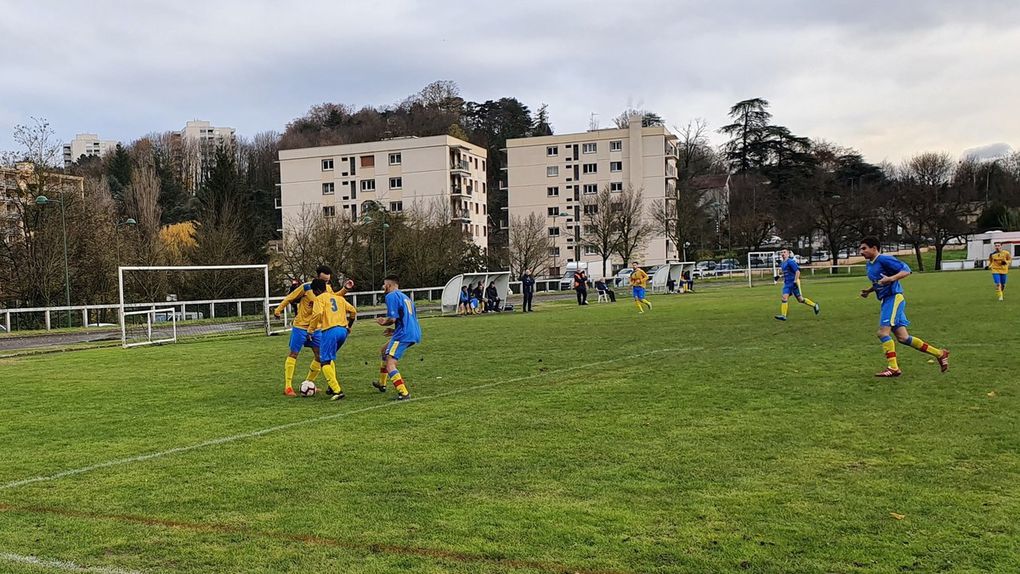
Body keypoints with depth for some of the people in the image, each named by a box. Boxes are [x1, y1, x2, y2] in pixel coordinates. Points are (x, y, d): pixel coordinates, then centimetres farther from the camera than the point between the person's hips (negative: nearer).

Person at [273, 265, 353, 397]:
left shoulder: (328, 289, 1)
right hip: (300, 327, -6)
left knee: (320, 356, 3)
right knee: (293, 354, -3)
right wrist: (278, 310, -3)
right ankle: (287, 387, 0)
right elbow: (289, 298, -6)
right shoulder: (306, 287, -15)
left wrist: (345, 290, 5)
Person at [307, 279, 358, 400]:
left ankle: (337, 391, -15)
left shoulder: (319, 299, 1)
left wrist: (310, 330, -9)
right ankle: (333, 387, 20)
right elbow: (353, 311, 22)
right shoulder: (338, 297, 21)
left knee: (325, 362, -3)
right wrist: (349, 326, 34)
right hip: (343, 331, 7)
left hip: (330, 331, -7)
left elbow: (317, 314, -17)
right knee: (329, 358, 24)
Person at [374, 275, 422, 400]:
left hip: (404, 335, -10)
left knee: (390, 364, -10)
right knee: (385, 349, 28)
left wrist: (383, 322, 6)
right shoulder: (405, 297, 22)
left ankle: (403, 393, -21)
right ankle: (382, 384, 37)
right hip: (415, 333, 10)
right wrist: (395, 330, 23)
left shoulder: (391, 296, -6)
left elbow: (393, 319, -15)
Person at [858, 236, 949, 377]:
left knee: (883, 332, -17)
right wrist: (869, 291, 13)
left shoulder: (884, 260, -12)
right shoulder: (869, 265, 15)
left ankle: (893, 368, -13)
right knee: (903, 337, 8)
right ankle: (940, 354, 21)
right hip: (886, 301, 9)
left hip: (894, 298, -9)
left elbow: (906, 270, -17)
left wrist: (891, 278, -31)